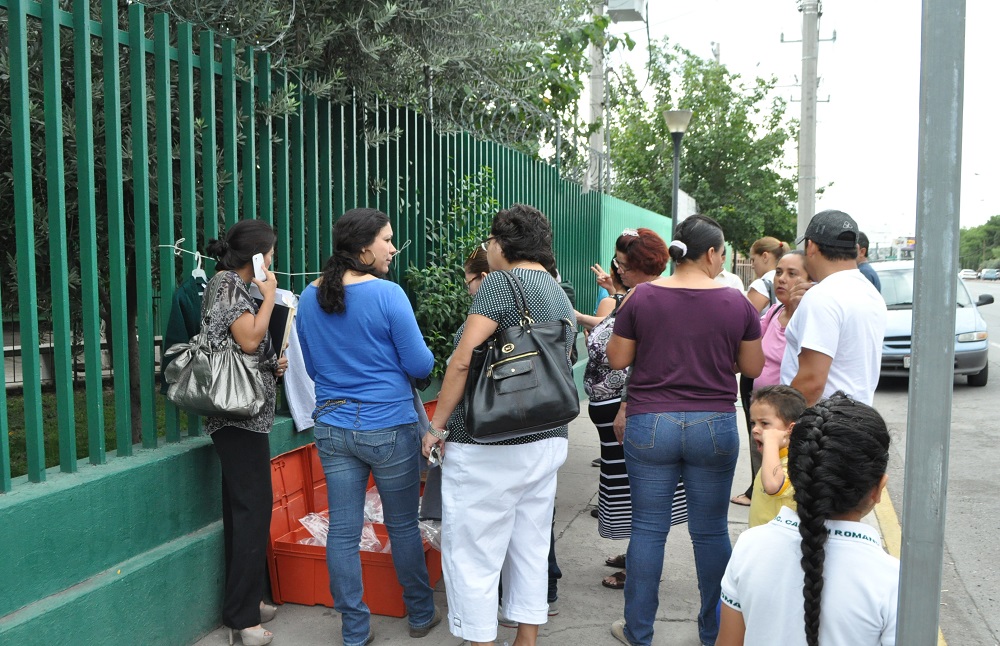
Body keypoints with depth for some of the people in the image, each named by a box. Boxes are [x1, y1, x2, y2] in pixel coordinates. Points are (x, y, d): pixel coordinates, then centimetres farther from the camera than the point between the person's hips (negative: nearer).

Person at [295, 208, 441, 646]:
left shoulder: (310, 297, 3)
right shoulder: (387, 294, -14)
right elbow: (420, 365, -10)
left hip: (332, 427, 4)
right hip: (389, 428, -4)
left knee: (343, 531, 9)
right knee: (403, 526, 12)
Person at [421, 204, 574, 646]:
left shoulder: (500, 282, -11)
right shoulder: (562, 298, 14)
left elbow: (463, 358, -18)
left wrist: (437, 426, -10)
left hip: (490, 446, -8)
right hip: (549, 441, 9)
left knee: (473, 555, 3)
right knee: (530, 550, 17)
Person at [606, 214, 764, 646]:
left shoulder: (641, 298, -5)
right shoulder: (736, 303, -4)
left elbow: (617, 359, 2)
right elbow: (752, 367, 4)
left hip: (650, 424, 0)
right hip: (714, 425, 0)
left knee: (648, 528, 9)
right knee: (711, 531, 13)